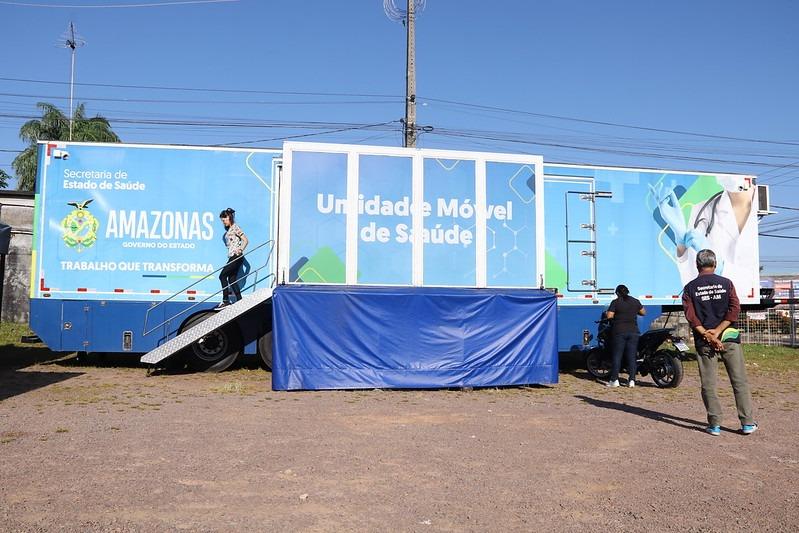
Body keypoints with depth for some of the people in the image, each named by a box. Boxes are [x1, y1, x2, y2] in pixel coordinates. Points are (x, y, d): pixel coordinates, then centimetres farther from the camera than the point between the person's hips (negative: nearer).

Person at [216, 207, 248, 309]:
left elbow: (245, 240, -13)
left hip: (236, 256, -9)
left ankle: (226, 301, -7)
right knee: (232, 279, 7)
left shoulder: (235, 227, -8)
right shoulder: (228, 229, 19)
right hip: (232, 257, 9)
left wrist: (240, 250, -21)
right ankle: (239, 301, 9)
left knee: (222, 276, -9)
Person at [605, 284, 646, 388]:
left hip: (619, 332, -3)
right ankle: (632, 380, 4)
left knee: (617, 356, 1)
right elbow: (643, 312, 18)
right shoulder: (635, 301, 6)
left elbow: (609, 316, -10)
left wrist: (606, 313, 11)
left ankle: (615, 380, -1)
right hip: (633, 332, 3)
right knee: (632, 356, 6)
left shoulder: (615, 302, -5)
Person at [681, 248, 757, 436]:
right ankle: (747, 423, 10)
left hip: (704, 341, 0)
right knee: (739, 381, 8)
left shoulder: (690, 288, 2)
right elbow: (735, 309, -6)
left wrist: (707, 336, -11)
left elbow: (691, 316, -8)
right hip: (729, 338, 1)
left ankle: (715, 424, 6)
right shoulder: (726, 283, 4)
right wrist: (717, 331, -9)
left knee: (709, 384, 5)